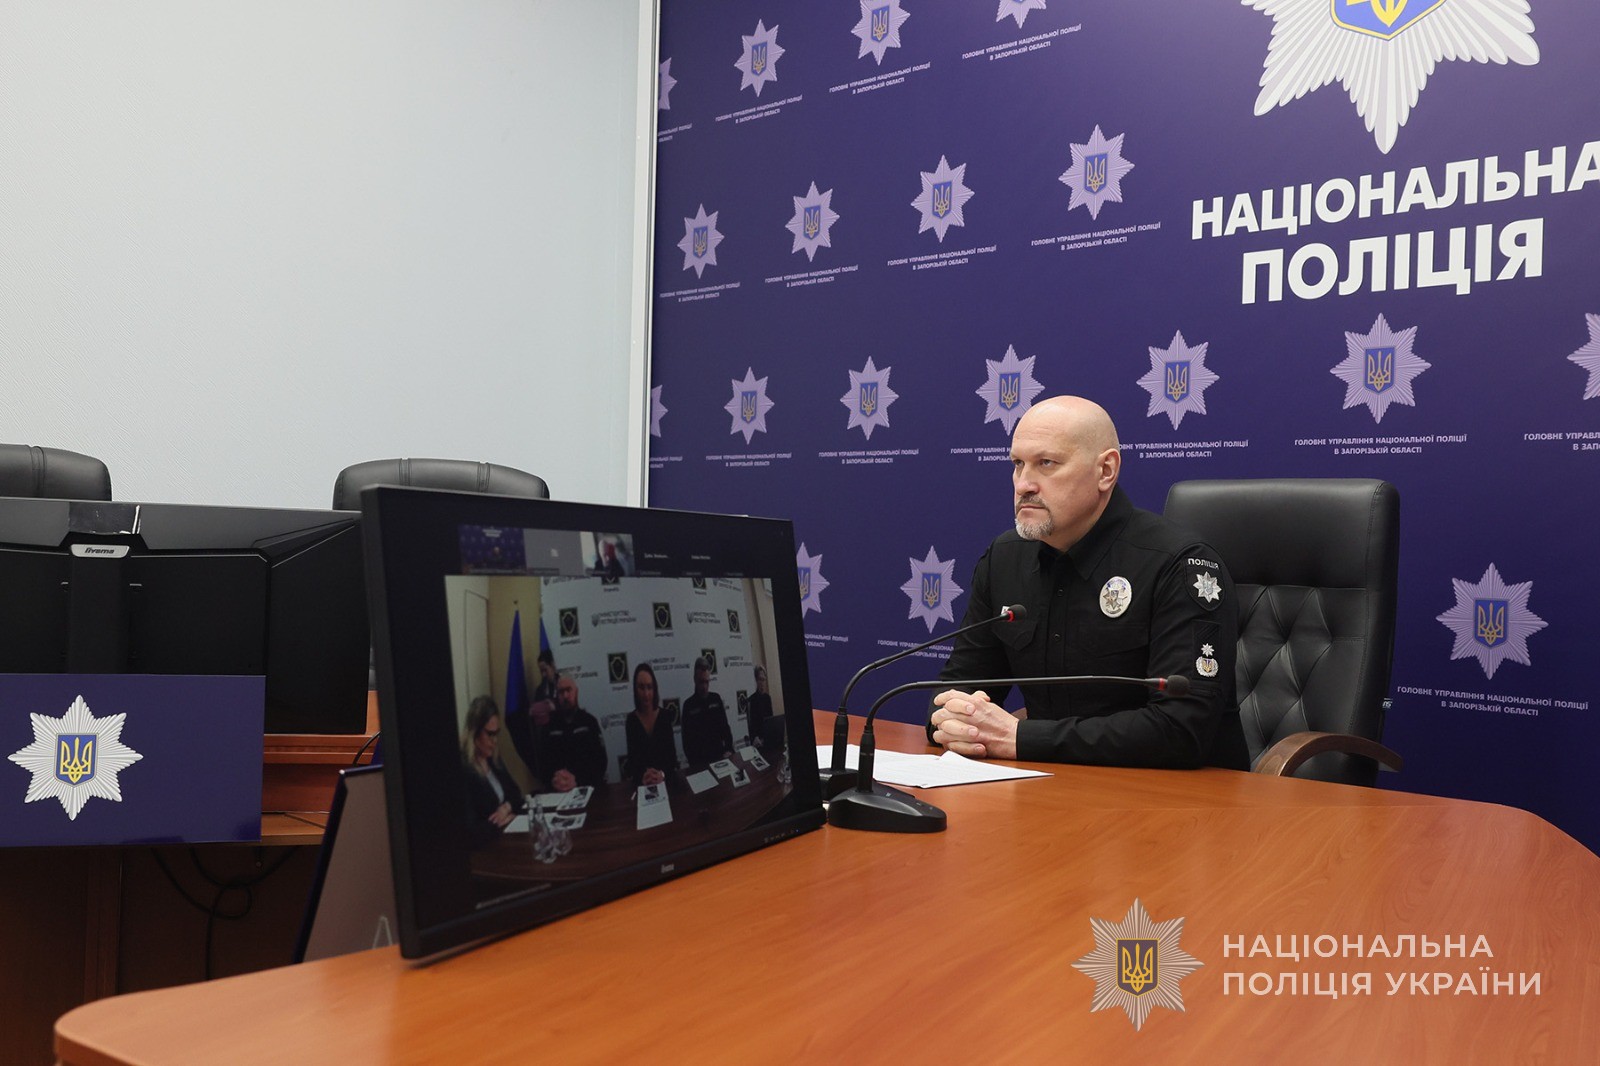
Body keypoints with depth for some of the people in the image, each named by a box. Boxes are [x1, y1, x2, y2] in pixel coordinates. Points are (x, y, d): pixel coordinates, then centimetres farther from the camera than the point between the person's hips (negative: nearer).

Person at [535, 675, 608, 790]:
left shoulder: (589, 721, 9)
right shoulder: (548, 726, 12)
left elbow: (599, 760, -1)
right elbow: (540, 762, 6)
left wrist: (577, 780, -17)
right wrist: (553, 778, -16)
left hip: (588, 785, -1)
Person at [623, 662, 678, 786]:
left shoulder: (665, 716, 3)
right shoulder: (631, 720, 0)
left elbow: (672, 755, -3)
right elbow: (632, 758, -7)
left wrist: (662, 774, -22)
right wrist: (642, 776, -27)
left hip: (665, 779, 1)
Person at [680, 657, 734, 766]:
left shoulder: (716, 699, 7)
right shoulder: (689, 705, -4)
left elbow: (725, 726, 11)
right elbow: (687, 738, -5)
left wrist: (729, 749, -2)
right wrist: (693, 761, -14)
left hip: (720, 754, 3)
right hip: (700, 759, -3)